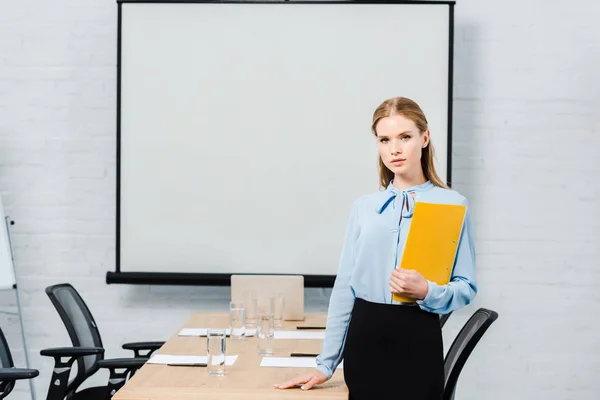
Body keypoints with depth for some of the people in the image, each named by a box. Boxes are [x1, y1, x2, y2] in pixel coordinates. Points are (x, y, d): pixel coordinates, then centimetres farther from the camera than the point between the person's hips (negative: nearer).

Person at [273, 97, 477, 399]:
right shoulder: (363, 207, 7)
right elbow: (344, 288, 7)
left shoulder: (452, 205, -3)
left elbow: (466, 287, -3)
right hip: (364, 339, 3)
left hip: (417, 341, -3)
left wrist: (426, 292, -23)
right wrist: (326, 363, 5)